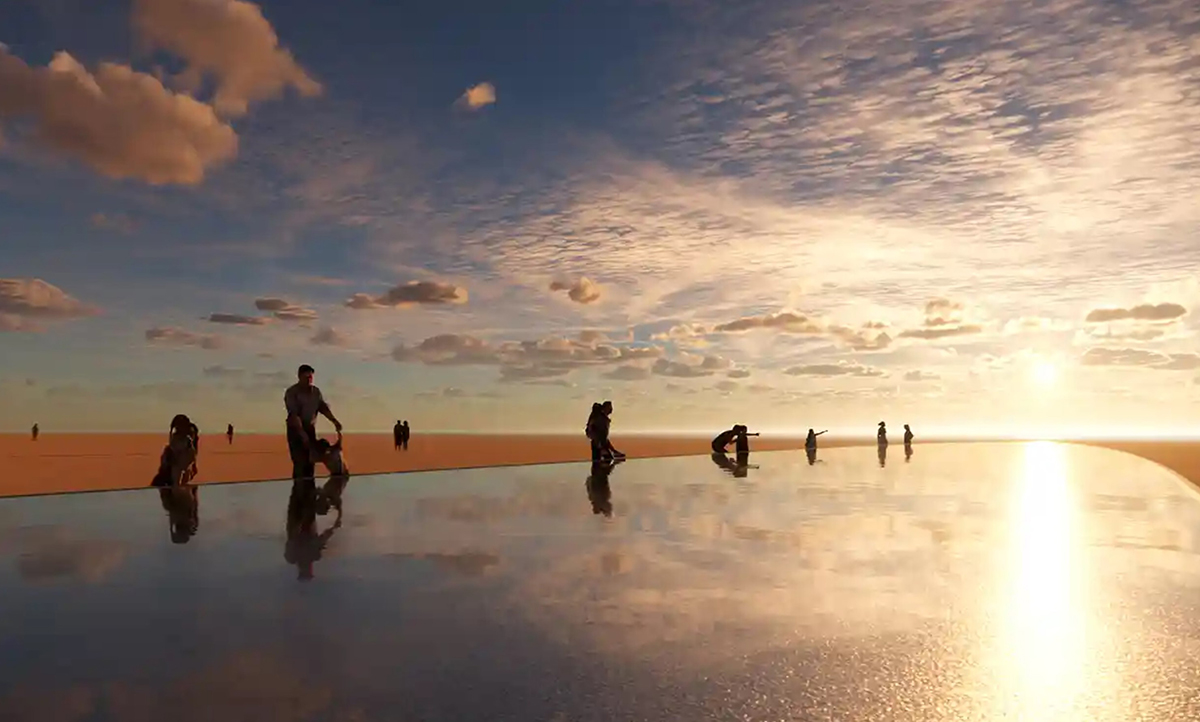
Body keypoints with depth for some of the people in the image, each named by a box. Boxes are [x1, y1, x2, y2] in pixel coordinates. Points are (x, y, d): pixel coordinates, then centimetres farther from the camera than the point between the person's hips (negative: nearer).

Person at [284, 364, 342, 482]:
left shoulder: (316, 391, 4)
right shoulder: (291, 392, -15)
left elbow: (324, 407, -3)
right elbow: (293, 414, -23)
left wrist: (334, 421, -21)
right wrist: (302, 433, -33)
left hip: (310, 429, 6)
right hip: (295, 430, -6)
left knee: (310, 462, 6)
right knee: (300, 463, -11)